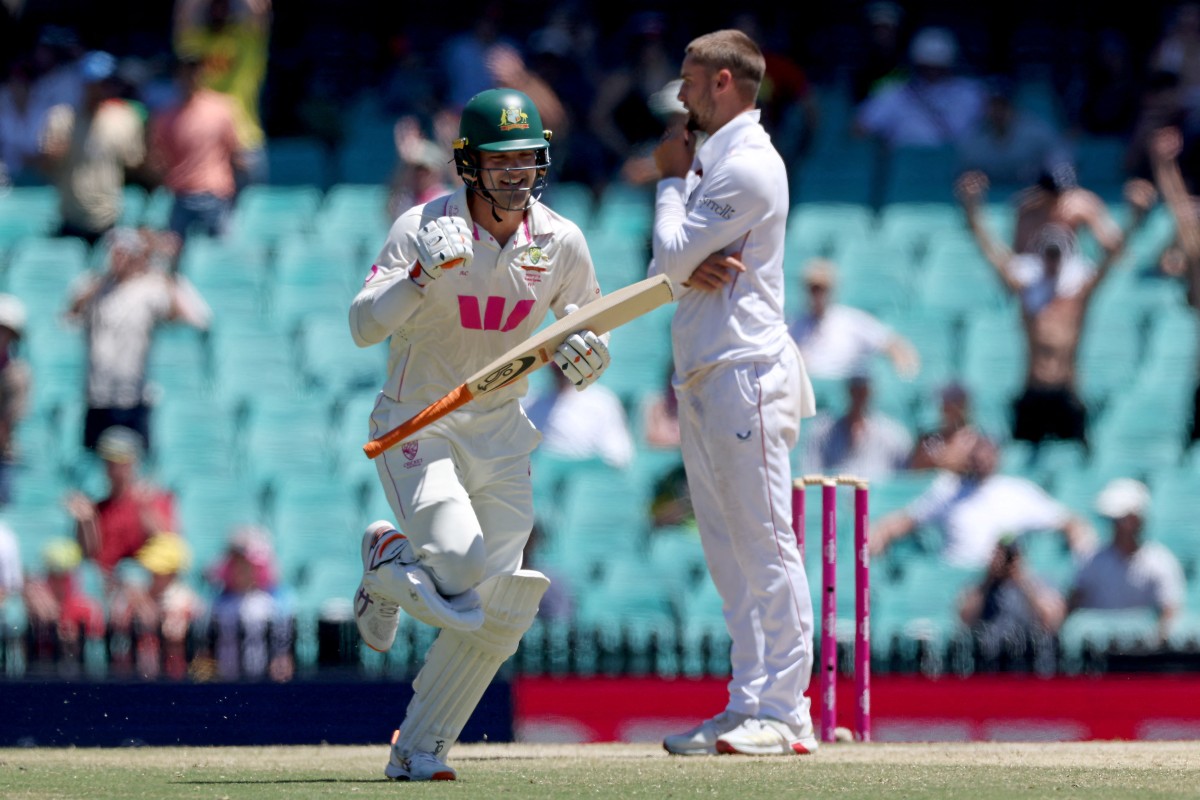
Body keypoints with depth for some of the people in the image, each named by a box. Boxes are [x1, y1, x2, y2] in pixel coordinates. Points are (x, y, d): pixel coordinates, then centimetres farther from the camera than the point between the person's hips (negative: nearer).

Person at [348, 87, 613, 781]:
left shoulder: (562, 242, -2)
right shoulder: (425, 228, -14)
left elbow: (587, 330, 9)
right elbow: (365, 326, -21)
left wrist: (587, 357, -16)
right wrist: (423, 274, -38)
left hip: (501, 433, 5)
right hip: (416, 428, -4)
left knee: (502, 612, -2)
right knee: (461, 564, -25)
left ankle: (420, 749, 13)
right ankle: (389, 557, 11)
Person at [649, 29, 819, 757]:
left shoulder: (748, 167, -12)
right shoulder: (715, 159, 19)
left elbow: (673, 255, -13)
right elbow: (672, 269, 15)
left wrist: (673, 180, 2)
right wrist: (695, 267, -9)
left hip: (745, 371, -10)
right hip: (703, 378, 10)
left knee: (765, 544, -9)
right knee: (729, 552, 9)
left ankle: (782, 712, -9)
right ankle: (750, 706, 11)